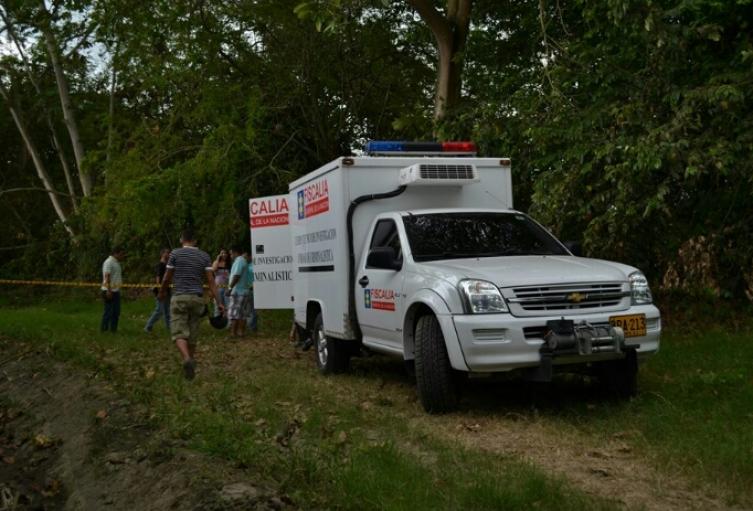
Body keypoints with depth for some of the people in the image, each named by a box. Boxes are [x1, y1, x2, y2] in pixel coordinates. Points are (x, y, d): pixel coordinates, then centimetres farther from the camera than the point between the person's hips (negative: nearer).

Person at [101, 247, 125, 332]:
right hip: (109, 291, -10)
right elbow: (107, 277, -19)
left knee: (116, 311, 10)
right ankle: (104, 329, 1)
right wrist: (108, 290, -25)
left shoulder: (116, 263, 16)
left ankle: (113, 329, 16)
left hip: (116, 290, 10)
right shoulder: (108, 262, -13)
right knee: (109, 311, -6)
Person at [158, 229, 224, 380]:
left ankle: (187, 359, -31)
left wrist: (162, 292, 23)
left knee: (179, 333, -7)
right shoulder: (204, 256, 6)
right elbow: (210, 280, -1)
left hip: (179, 297, -3)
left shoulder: (175, 254, -1)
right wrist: (219, 302, -2)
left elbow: (167, 278, 4)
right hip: (197, 298, 3)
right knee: (193, 334, 13)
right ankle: (191, 361, 19)